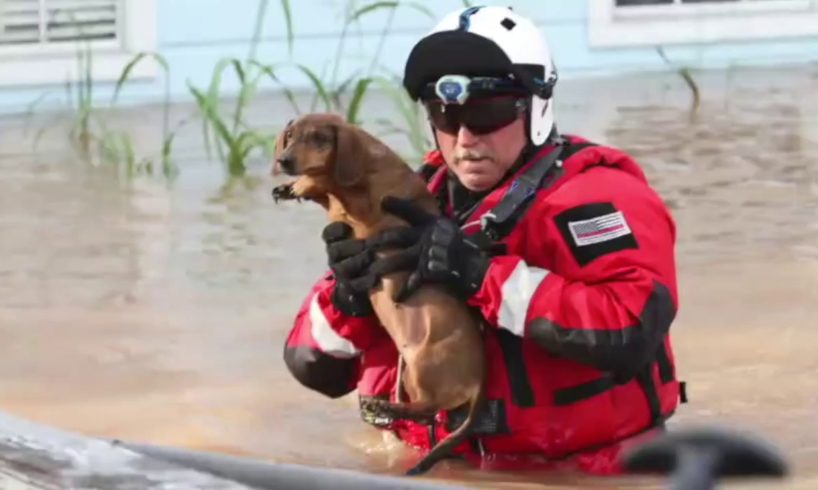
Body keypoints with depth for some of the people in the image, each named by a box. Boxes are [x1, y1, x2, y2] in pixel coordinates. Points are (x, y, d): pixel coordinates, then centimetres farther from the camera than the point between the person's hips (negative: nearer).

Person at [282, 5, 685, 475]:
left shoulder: (595, 196, -6)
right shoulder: (416, 206, 9)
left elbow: (635, 329, -23)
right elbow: (317, 369, 12)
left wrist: (482, 274, -23)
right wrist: (347, 298, -9)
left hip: (584, 477, -4)